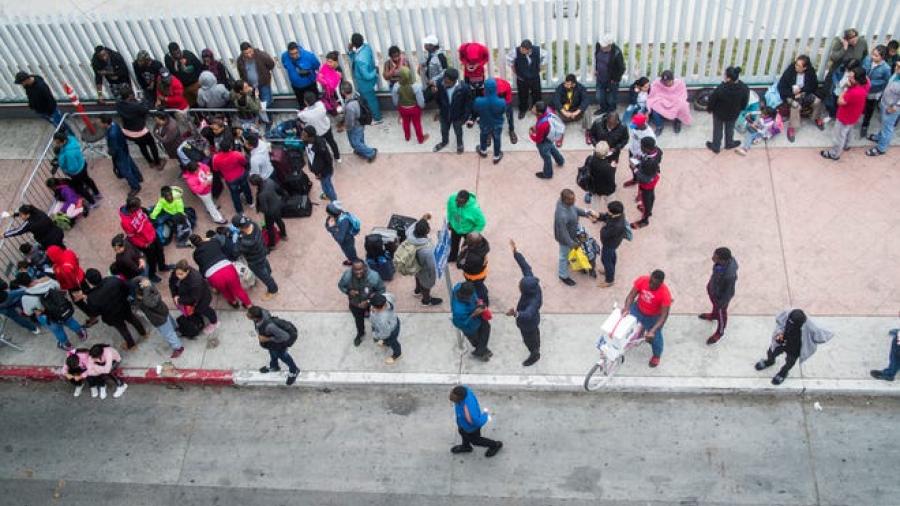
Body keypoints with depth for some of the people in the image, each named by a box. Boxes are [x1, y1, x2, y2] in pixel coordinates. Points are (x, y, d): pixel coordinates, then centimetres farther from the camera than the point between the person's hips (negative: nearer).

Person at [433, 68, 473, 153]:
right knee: (444, 131, 29)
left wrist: (466, 117, -12)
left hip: (458, 116, -2)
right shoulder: (440, 84, -29)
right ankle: (444, 142, 62)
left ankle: (459, 144, 59)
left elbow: (468, 103, -16)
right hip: (444, 115, 2)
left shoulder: (464, 88, -34)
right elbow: (437, 99, -8)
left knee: (458, 132, 27)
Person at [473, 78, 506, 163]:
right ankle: (496, 157, 50)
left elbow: (475, 111, -13)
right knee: (497, 139, 28)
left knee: (484, 136, 33)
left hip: (484, 123, 1)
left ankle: (483, 151, 60)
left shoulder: (478, 101, -36)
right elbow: (503, 112, -13)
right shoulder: (501, 102, -36)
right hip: (497, 124, -1)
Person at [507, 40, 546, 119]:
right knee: (522, 95, 13)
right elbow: (509, 59, -6)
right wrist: (514, 71, 1)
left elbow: (544, 57, 1)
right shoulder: (516, 51, -28)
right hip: (522, 78, -1)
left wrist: (539, 68, 3)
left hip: (535, 77, 1)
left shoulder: (537, 50, -23)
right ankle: (522, 110, 38)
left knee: (537, 94, 15)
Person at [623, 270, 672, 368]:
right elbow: (631, 295, -23)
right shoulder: (642, 280, -28)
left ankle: (656, 355, 43)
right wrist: (626, 308, -43)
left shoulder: (665, 294, -36)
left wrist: (653, 331, -43)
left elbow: (664, 315, -34)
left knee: (655, 336, 10)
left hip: (654, 317, -3)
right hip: (638, 309, 3)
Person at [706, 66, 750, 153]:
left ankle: (715, 147, 46)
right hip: (733, 114, 3)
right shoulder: (744, 88, -27)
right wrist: (739, 109, 12)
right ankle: (729, 144, 56)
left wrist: (710, 109, 1)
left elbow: (712, 101, -21)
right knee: (729, 129, 32)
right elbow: (745, 102, -9)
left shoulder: (720, 89, -39)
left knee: (717, 130, 25)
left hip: (719, 113, -3)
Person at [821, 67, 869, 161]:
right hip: (852, 115, 8)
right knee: (847, 131, 35)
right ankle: (845, 145, 60)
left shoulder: (855, 92, -45)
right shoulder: (865, 83, -20)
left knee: (839, 135, 16)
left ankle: (834, 154, 38)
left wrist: (845, 88, -23)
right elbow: (867, 77, 8)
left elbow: (840, 102, -30)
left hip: (845, 117, -8)